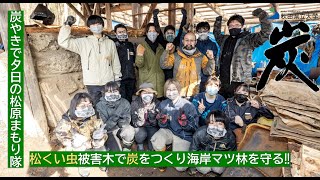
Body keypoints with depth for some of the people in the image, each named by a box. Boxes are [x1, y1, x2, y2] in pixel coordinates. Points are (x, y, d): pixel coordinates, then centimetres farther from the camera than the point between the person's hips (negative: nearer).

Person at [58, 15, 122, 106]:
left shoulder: (110, 43, 7)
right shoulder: (83, 42, 3)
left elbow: (116, 63, 10)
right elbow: (63, 42, -5)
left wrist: (117, 80, 10)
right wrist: (67, 25, -8)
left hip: (109, 82, 1)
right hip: (92, 83, -1)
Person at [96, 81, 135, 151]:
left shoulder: (125, 102, -11)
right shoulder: (100, 105, -16)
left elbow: (127, 120, -9)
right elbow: (104, 126, -19)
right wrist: (116, 115, -32)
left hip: (121, 128, 2)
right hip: (108, 131, -2)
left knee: (130, 130, -31)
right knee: (117, 150, -21)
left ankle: (126, 148, -1)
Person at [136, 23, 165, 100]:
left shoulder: (160, 47, 12)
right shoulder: (142, 46, -2)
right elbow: (139, 65, -9)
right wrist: (140, 54, -28)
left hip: (159, 81, 4)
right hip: (146, 80, -4)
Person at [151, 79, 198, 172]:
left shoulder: (187, 105, -16)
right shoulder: (163, 104, -5)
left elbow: (194, 127, -13)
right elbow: (163, 126, 2)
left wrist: (184, 122, -32)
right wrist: (162, 120, -21)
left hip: (183, 135, -2)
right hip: (168, 131, 3)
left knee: (180, 167, -10)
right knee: (155, 140, -31)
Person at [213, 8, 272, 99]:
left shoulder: (248, 39, 1)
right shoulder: (224, 39, 18)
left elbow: (265, 34, -11)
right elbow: (216, 34, 38)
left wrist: (263, 17, -20)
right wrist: (218, 20, 32)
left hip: (239, 82, -6)